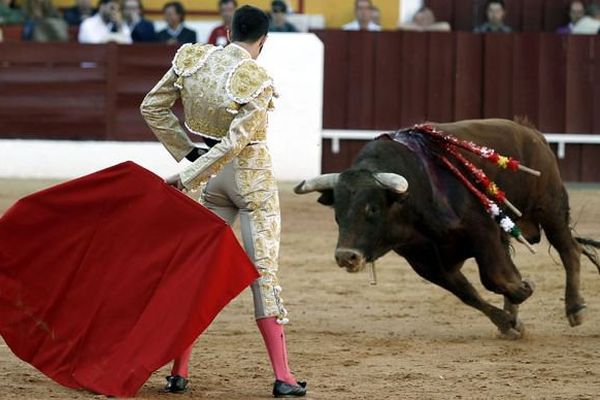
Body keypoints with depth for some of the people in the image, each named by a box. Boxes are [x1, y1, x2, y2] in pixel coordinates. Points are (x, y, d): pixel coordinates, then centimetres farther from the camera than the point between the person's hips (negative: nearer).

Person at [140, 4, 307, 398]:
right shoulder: (257, 82, -19)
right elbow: (234, 142, -21)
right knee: (264, 270, -2)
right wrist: (187, 178, -14)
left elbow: (152, 108, 3)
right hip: (253, 175, -5)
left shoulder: (192, 60, -4)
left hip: (214, 178, 5)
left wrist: (187, 152, 6)